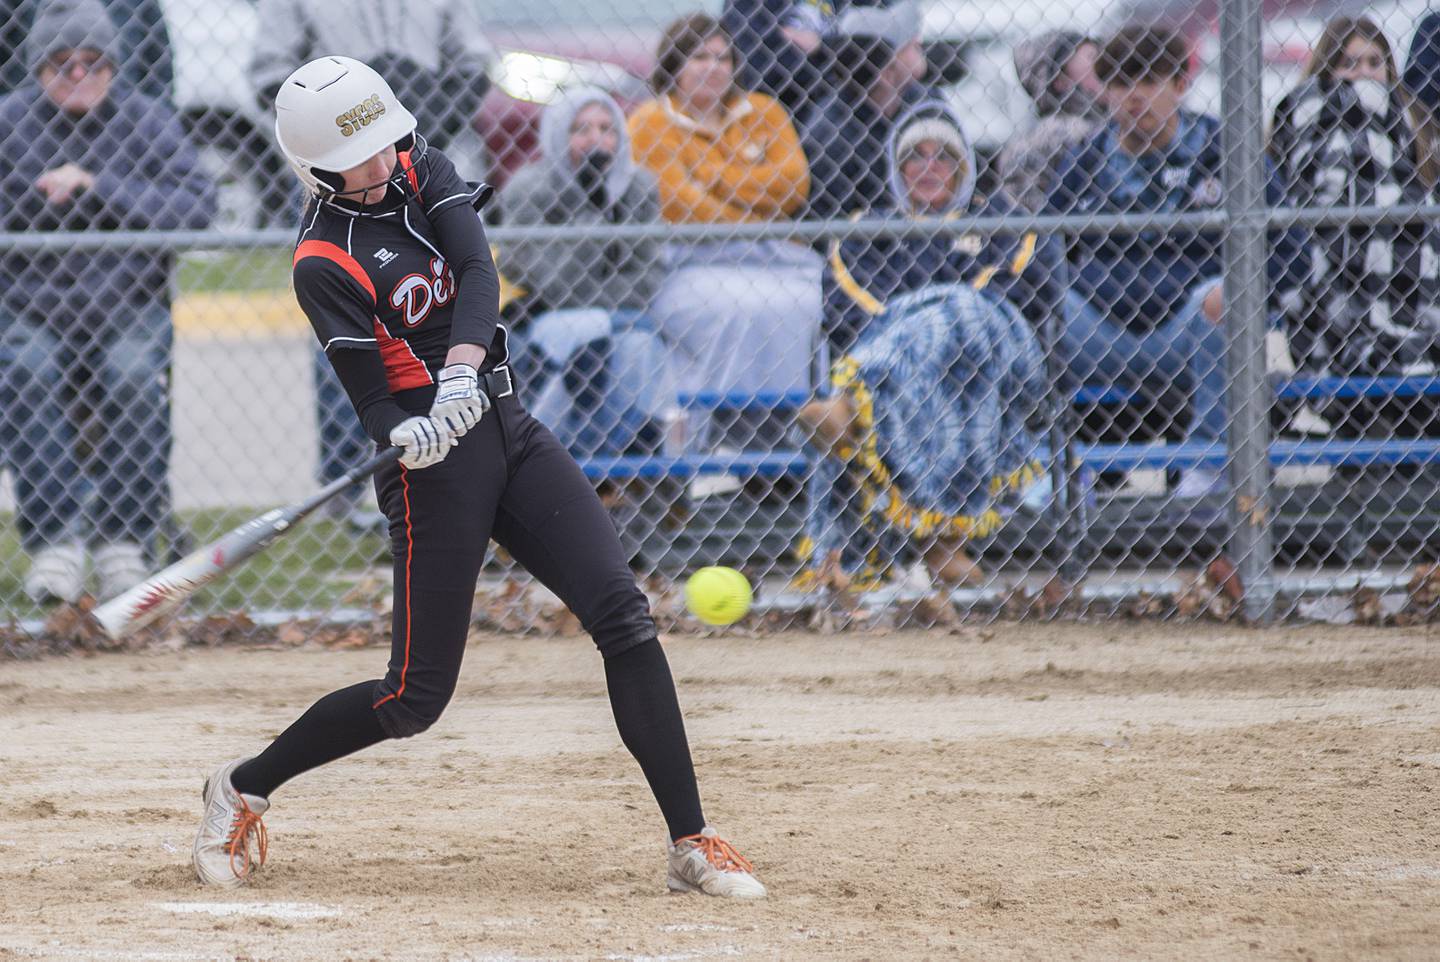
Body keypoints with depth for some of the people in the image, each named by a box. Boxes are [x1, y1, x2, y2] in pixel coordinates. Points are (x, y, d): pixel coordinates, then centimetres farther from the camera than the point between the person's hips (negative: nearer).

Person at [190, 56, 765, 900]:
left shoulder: (423, 172, 4)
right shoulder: (325, 266, -12)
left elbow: (479, 273, -12)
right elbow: (374, 402, -15)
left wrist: (461, 370, -29)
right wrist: (409, 435, -38)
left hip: (506, 427, 6)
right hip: (435, 460, -6)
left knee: (624, 616, -8)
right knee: (417, 697, -4)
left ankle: (693, 844, -8)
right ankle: (243, 789, 18)